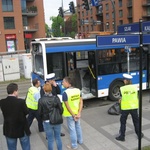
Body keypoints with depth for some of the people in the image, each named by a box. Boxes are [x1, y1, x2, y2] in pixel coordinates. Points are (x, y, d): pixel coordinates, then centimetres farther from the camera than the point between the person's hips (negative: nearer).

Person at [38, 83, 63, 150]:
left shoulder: (41, 100, -13)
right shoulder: (56, 98, -10)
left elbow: (40, 112, -8)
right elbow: (61, 109, -8)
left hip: (47, 122, -1)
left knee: (50, 140, 13)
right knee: (58, 138, 19)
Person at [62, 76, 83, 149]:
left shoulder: (65, 93, -22)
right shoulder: (78, 90, -4)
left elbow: (67, 106, -21)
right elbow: (81, 102, -5)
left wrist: (73, 115, -12)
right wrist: (79, 113, -5)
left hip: (70, 114, -6)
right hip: (77, 112, 6)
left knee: (72, 129, 8)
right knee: (78, 127, 23)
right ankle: (80, 140, 41)